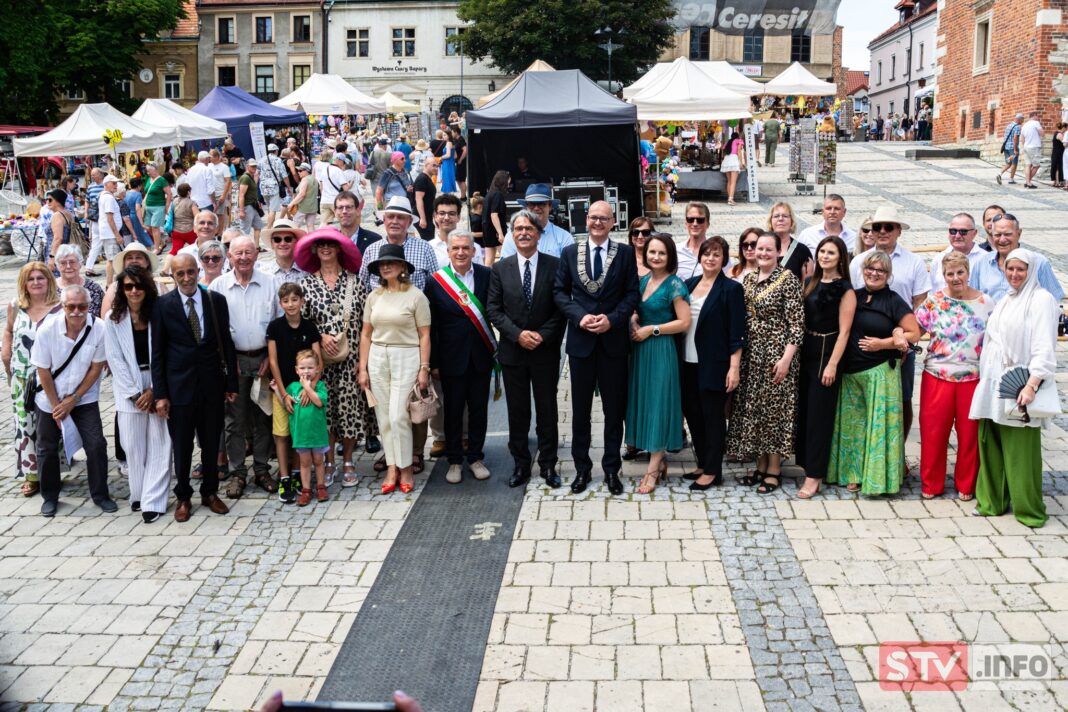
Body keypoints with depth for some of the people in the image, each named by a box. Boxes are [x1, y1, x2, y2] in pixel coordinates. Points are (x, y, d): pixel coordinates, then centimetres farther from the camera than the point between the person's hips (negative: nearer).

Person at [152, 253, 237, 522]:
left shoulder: (217, 301, 1)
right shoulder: (163, 305, -4)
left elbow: (226, 344, 4)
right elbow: (157, 352, -2)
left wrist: (231, 383, 3)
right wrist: (160, 393, -5)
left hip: (212, 384, 2)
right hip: (179, 385, -2)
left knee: (211, 444, 12)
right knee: (181, 446, 8)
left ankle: (210, 492, 29)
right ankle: (183, 497, 24)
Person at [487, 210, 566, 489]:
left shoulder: (555, 265, -1)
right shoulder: (500, 268, 3)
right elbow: (493, 309, 0)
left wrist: (543, 335, -14)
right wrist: (517, 334, -13)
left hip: (546, 350, -1)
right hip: (512, 350, 1)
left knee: (547, 410, 6)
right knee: (517, 411, 9)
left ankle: (548, 465, 17)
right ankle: (521, 464, 19)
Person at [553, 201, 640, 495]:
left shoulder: (625, 253, 2)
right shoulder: (569, 253, 5)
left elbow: (633, 293, -1)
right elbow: (559, 292, 3)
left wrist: (612, 319, -14)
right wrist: (580, 316, -12)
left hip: (613, 339, -1)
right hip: (581, 339, 1)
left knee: (614, 409, 6)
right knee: (580, 409, 8)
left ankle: (611, 469, 18)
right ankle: (582, 468, 20)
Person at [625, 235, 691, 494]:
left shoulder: (675, 284, -10)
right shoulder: (643, 281, 10)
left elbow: (684, 322, -14)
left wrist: (651, 330, -15)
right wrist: (633, 324, -1)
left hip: (661, 350, -7)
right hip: (640, 349, 7)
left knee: (658, 403, -3)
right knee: (643, 401, 9)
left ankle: (653, 470, 3)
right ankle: (659, 460, 20)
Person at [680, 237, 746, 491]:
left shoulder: (731, 289, -5)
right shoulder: (688, 284, 10)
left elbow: (736, 333, -9)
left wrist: (734, 367, -14)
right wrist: (675, 359, 6)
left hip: (713, 364, -5)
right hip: (688, 363, 6)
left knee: (713, 417, 2)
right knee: (692, 414, 11)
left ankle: (712, 471, 12)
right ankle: (702, 464, 24)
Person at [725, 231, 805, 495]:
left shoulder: (787, 279, -9)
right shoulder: (749, 280, 10)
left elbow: (796, 323, -12)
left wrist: (786, 359, -17)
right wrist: (738, 353, 9)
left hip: (776, 353, -6)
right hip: (751, 354, 6)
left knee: (774, 409, -1)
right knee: (753, 409, 9)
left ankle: (774, 470, 9)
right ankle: (761, 466, 21)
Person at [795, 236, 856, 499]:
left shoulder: (845, 290, -7)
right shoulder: (811, 282, 11)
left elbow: (844, 331, -10)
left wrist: (832, 365, -16)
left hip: (827, 353, -6)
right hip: (806, 351, 6)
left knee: (819, 415, -3)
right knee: (804, 411, 9)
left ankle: (814, 476, 3)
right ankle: (808, 465, 21)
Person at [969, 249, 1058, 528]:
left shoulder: (1041, 300, -6)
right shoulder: (1006, 300, 18)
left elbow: (1044, 347, -14)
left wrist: (1032, 385, -23)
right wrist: (986, 382, 13)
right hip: (994, 386, 7)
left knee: (1020, 451, -3)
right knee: (991, 446, 11)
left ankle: (1028, 509, 8)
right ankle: (992, 501, 22)